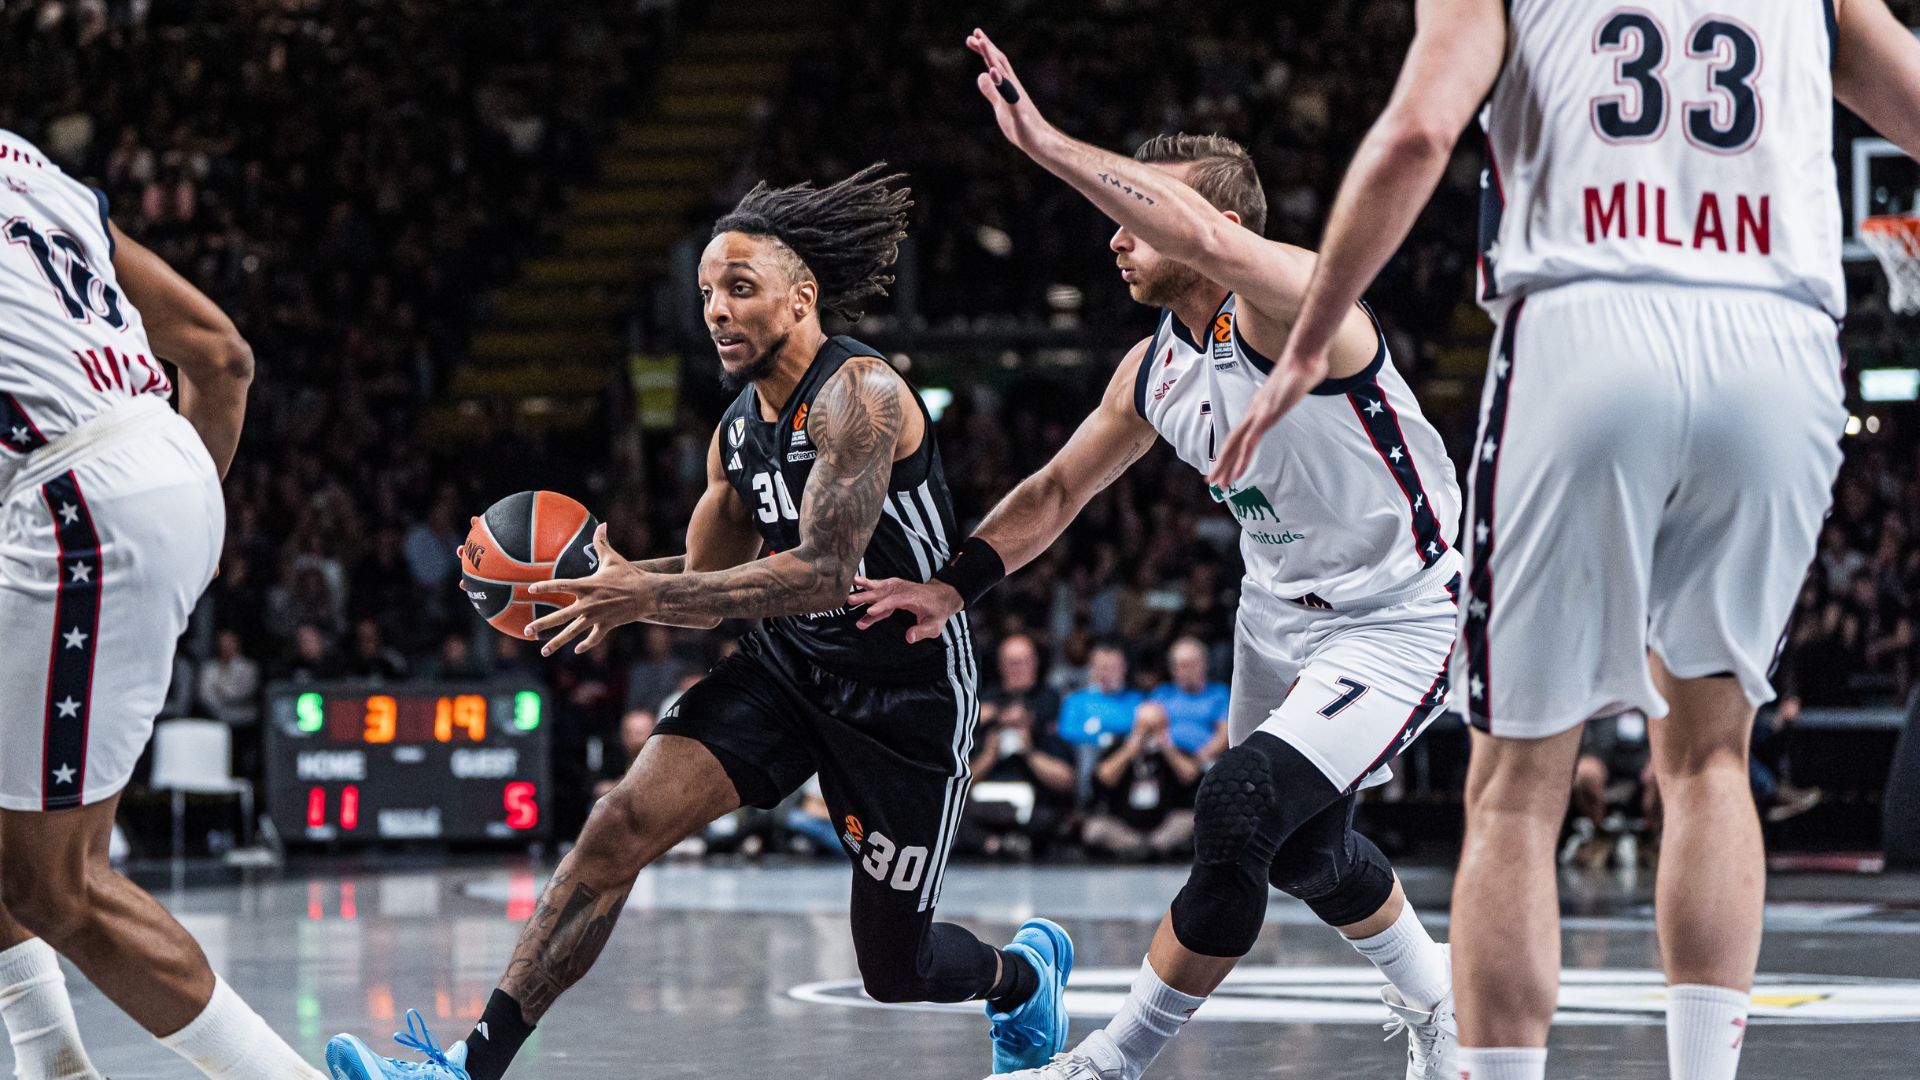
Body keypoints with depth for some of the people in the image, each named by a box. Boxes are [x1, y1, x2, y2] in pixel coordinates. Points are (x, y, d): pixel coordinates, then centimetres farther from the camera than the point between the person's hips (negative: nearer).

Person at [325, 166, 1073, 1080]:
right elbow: (710, 585, 15)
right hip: (787, 663, 7)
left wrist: (647, 596, -37)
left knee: (895, 970, 4)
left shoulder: (858, 395, -21)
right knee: (625, 820, -16)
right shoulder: (739, 430, 5)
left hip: (906, 688, -7)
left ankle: (1024, 972, 41)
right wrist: (611, 583, -6)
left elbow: (824, 572, -31)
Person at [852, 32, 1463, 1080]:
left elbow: (1205, 241, -47)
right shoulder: (1151, 374, 0)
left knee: (1238, 810, -24)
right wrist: (954, 584, 1)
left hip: (1397, 620, -10)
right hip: (1280, 614, 10)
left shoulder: (1292, 302, -25)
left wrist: (1046, 145, -47)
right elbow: (1058, 489, 14)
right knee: (1306, 850, 23)